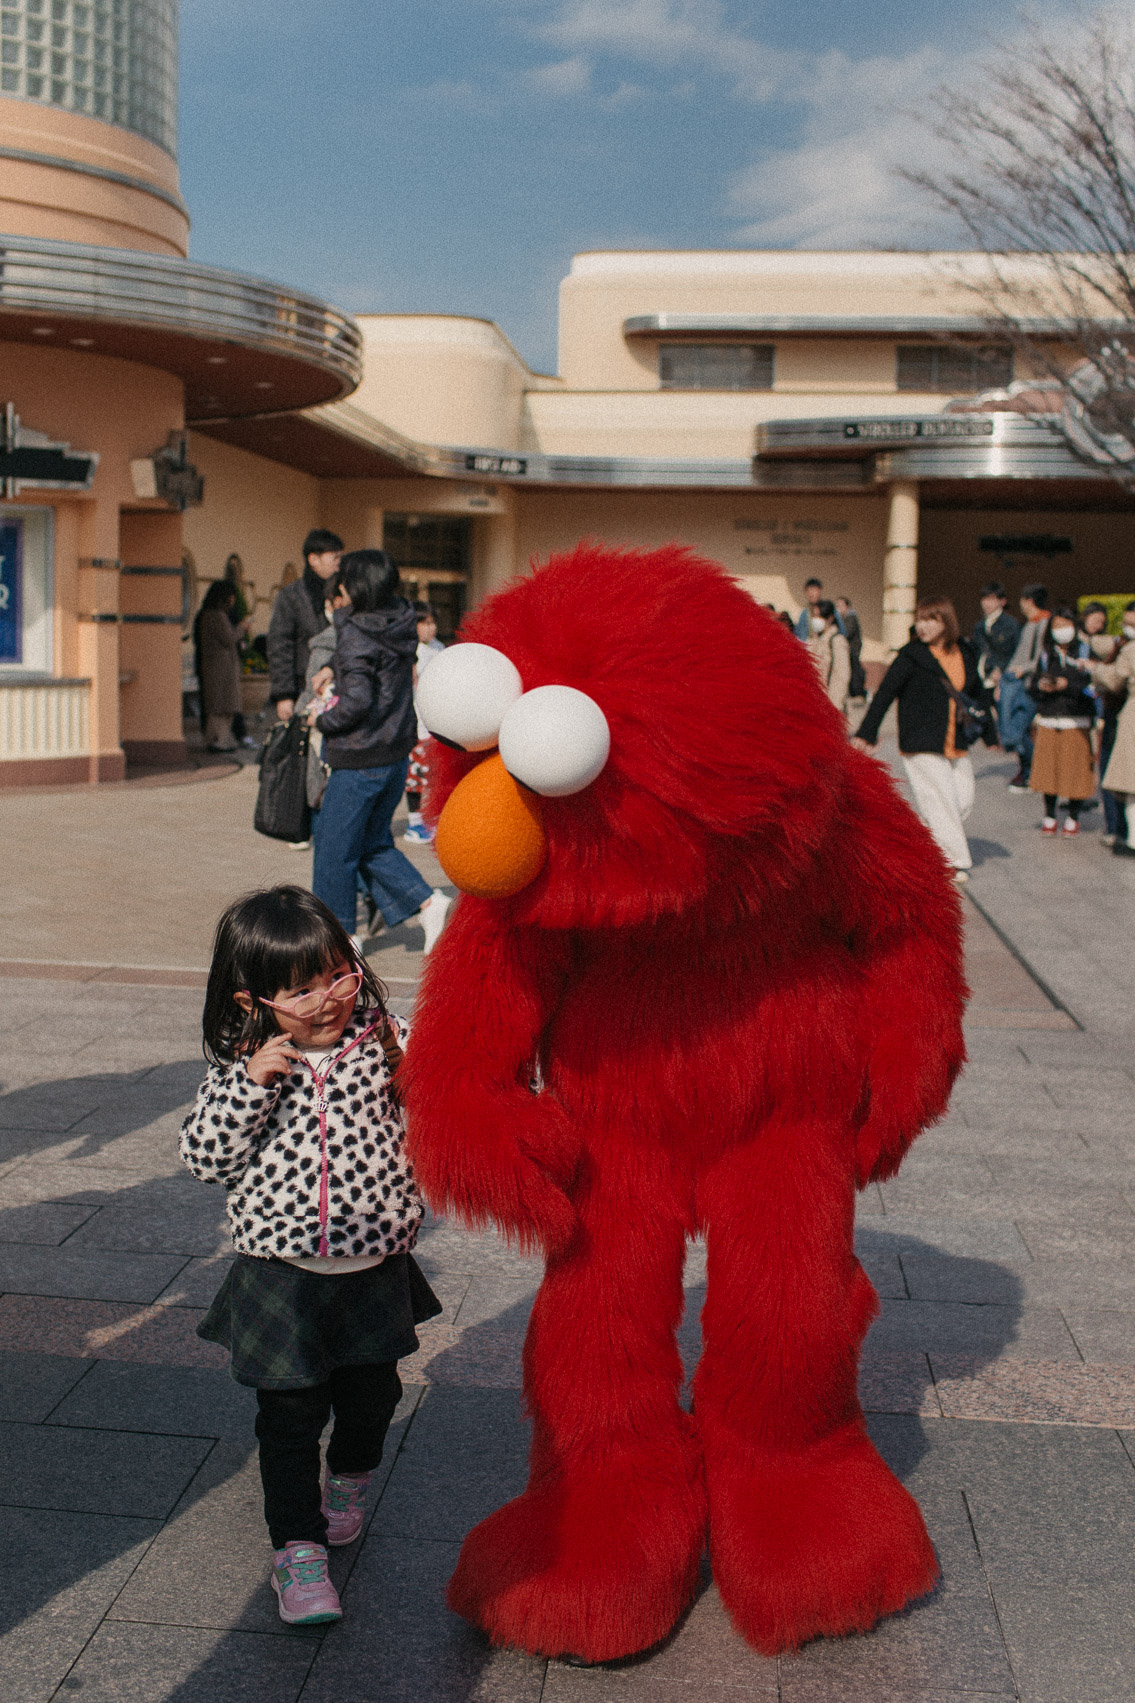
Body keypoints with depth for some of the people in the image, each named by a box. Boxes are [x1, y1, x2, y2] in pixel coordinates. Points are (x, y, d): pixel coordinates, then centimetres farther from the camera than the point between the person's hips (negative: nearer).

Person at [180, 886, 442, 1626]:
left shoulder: (389, 1042, -8)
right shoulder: (244, 1066, -9)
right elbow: (206, 1157, -12)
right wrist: (250, 1084, -24)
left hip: (376, 1267, 2)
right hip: (282, 1276, -1)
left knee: (370, 1397, 20)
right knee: (290, 1414, 4)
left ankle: (350, 1480, 49)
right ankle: (297, 1547, 18)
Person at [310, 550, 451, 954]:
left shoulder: (356, 638, -19)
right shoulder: (401, 623, 4)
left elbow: (357, 702, -27)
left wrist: (322, 720, -11)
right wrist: (331, 668, 10)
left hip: (360, 760, -8)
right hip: (397, 753, 8)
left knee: (335, 847, 9)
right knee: (373, 843, 20)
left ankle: (340, 933, 20)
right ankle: (428, 903, 8)